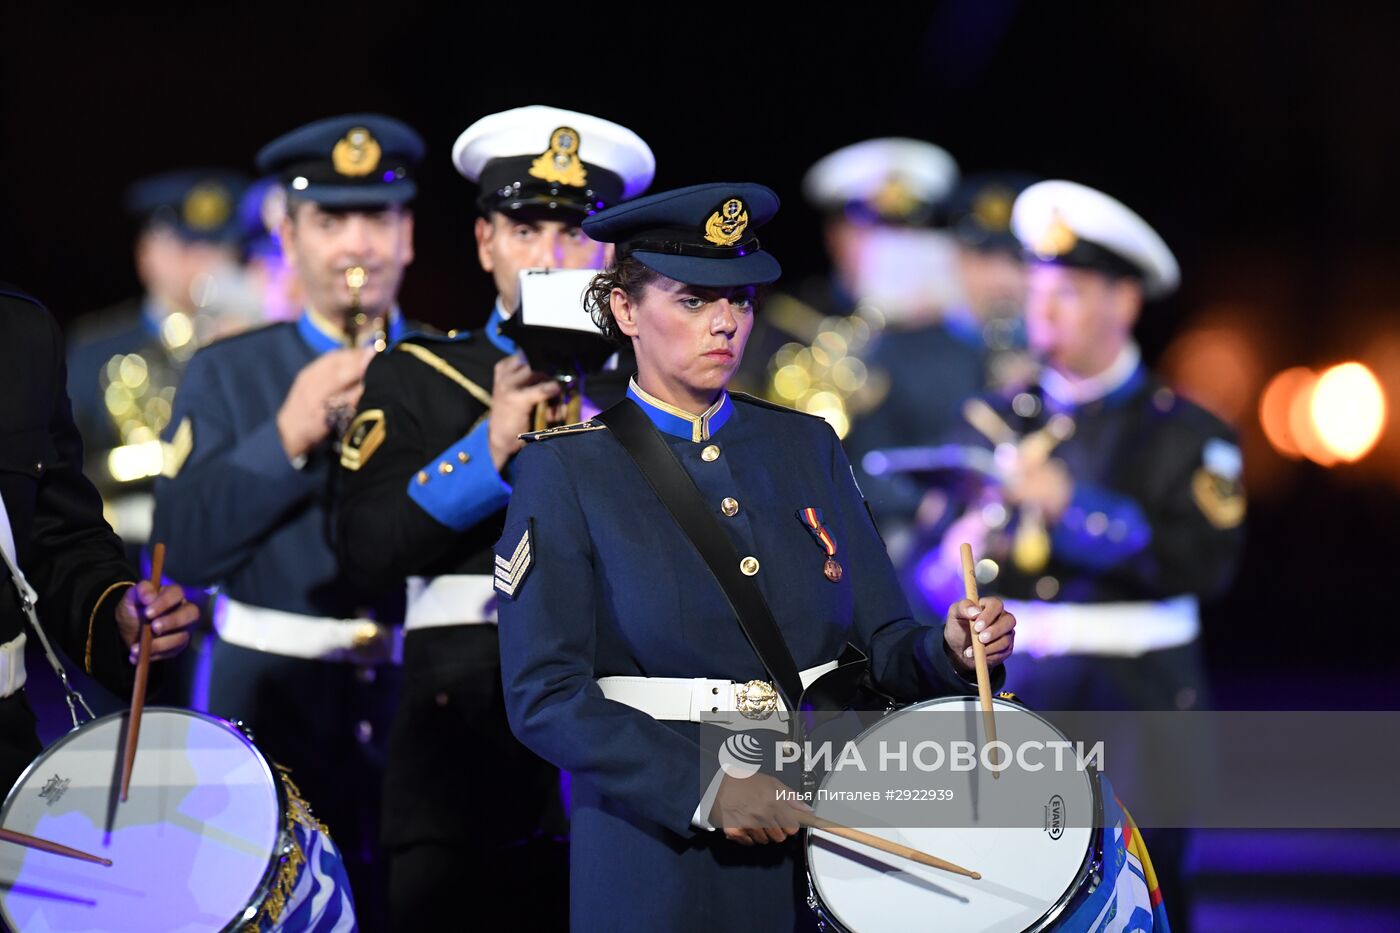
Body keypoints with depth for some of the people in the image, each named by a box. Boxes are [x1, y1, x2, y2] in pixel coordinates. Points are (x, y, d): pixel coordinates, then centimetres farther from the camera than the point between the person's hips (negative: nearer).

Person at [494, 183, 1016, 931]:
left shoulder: (806, 447, 9)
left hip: (831, 846, 4)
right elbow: (544, 694, -11)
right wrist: (703, 789, -21)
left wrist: (949, 650, -14)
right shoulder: (565, 470, -4)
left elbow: (878, 644, 8)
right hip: (661, 863, -4)